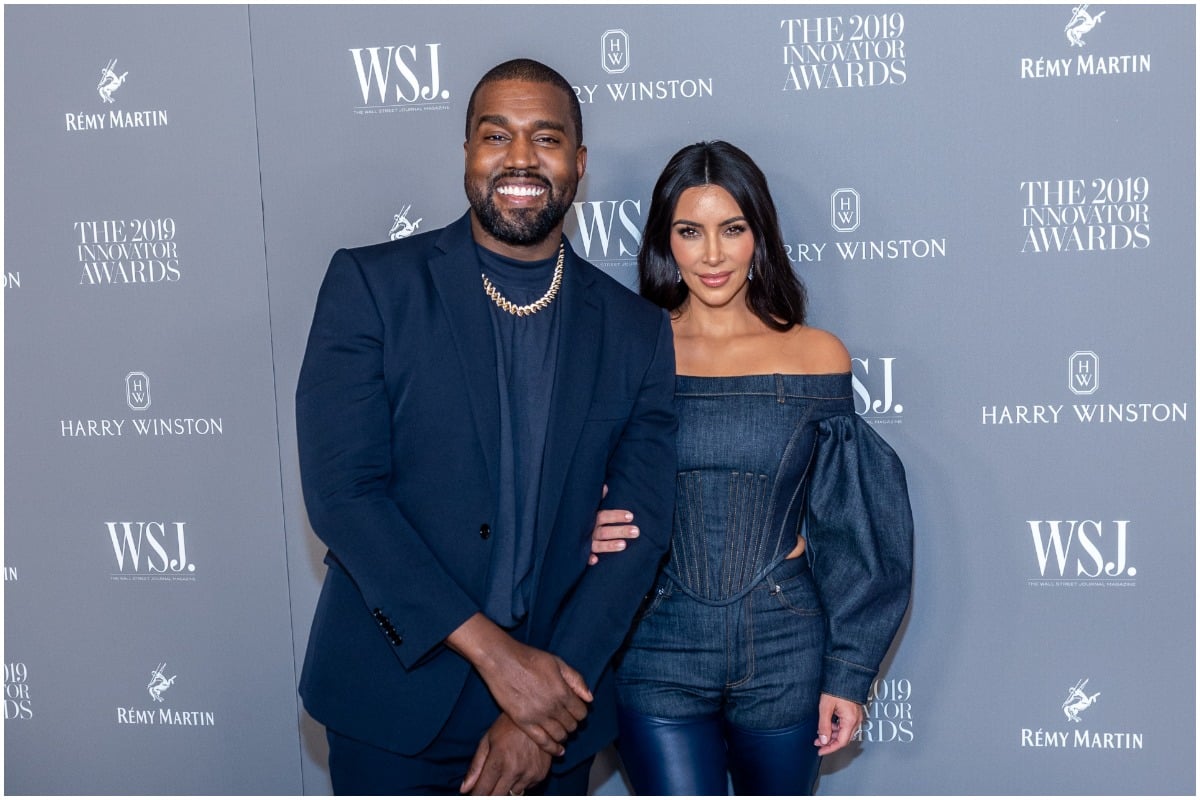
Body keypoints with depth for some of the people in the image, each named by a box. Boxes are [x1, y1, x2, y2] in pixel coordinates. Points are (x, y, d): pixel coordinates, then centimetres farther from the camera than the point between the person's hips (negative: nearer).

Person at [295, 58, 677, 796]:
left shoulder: (637, 332, 2)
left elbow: (640, 529, -2)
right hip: (393, 702, -2)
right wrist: (494, 652, -17)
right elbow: (341, 490, -12)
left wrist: (544, 713, -11)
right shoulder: (372, 284, -5)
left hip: (554, 706, 2)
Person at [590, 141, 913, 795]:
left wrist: (849, 671, 1)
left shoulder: (816, 356, 0)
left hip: (785, 649, 1)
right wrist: (586, 535, -16)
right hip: (659, 646, -1)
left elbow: (846, 527, 3)